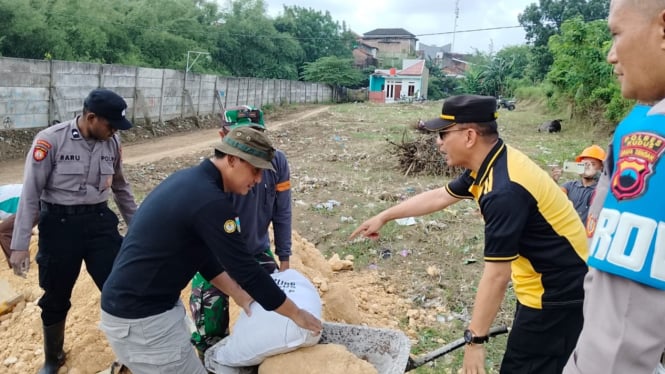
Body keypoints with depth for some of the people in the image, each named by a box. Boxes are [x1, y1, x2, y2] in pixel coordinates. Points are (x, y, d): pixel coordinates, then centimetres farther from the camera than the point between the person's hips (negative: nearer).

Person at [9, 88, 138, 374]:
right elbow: (30, 193, -10)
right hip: (59, 224, -3)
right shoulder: (51, 140, -14)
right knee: (56, 297, 13)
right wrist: (19, 244, -10)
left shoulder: (112, 143, 0)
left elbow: (120, 187, 14)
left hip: (100, 221, 3)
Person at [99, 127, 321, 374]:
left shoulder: (189, 179, 5)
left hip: (150, 304, 10)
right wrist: (296, 314, -8)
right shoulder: (210, 201, -25)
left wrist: (238, 294, 14)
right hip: (139, 318, -9)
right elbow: (246, 269, -21)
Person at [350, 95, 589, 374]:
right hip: (545, 285, 9)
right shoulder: (489, 165, 1)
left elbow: (496, 275, -27)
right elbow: (439, 196, 14)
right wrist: (383, 217, 20)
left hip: (558, 294, -9)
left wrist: (474, 339, -17)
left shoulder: (504, 191, -30)